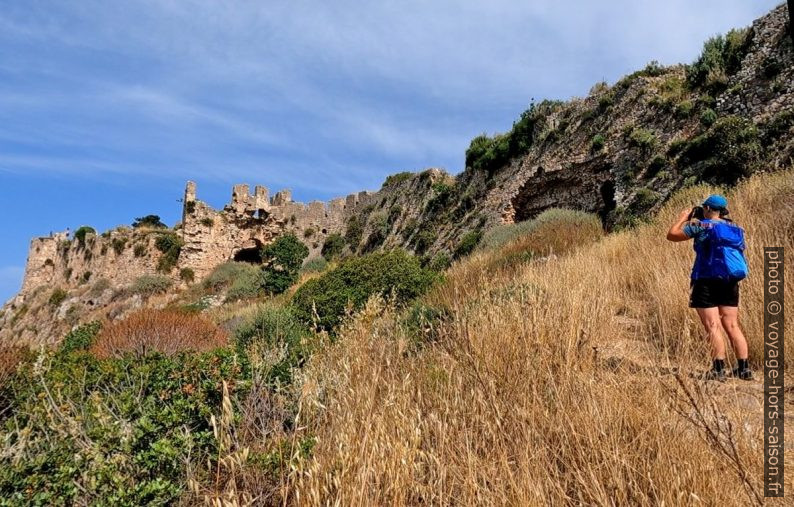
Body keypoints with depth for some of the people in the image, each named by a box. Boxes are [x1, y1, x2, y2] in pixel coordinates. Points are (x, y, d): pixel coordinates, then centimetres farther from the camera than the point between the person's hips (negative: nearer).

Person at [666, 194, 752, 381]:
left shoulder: (702, 226, -8)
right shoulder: (736, 229, 11)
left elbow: (672, 235, -7)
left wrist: (683, 217, 11)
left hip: (707, 283, -6)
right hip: (730, 283, 6)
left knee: (713, 327, -5)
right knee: (732, 326, 11)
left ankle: (718, 369, -6)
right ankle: (744, 368, 13)